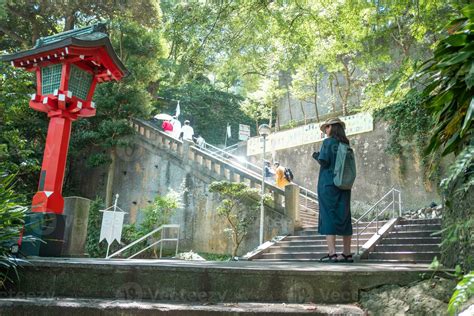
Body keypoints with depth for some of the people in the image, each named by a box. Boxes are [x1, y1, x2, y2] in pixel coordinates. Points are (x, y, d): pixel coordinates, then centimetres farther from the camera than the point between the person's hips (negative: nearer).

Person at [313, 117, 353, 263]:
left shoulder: (328, 142, -6)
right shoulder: (346, 144, 12)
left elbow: (323, 161, -15)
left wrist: (316, 156, 6)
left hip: (328, 183, -6)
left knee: (328, 216, -5)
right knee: (344, 217, 8)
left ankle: (332, 253, -10)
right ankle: (347, 253, 12)